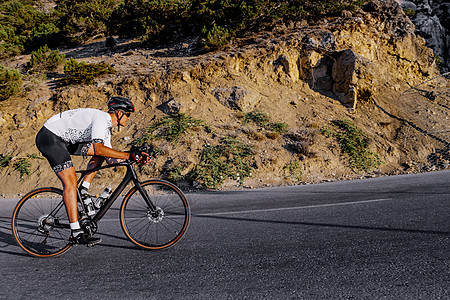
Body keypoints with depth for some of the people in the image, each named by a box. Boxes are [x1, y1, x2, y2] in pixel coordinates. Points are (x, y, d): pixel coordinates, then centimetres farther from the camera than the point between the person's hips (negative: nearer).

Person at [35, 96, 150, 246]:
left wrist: (135, 156, 0)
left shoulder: (106, 126, 11)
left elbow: (110, 159, 10)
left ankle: (83, 192, 8)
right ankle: (77, 233, -18)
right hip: (49, 138, -10)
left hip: (64, 140, 10)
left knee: (101, 153, 7)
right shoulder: (101, 118, -19)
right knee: (70, 182, -18)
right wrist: (130, 156, -33)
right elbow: (99, 149, -35)